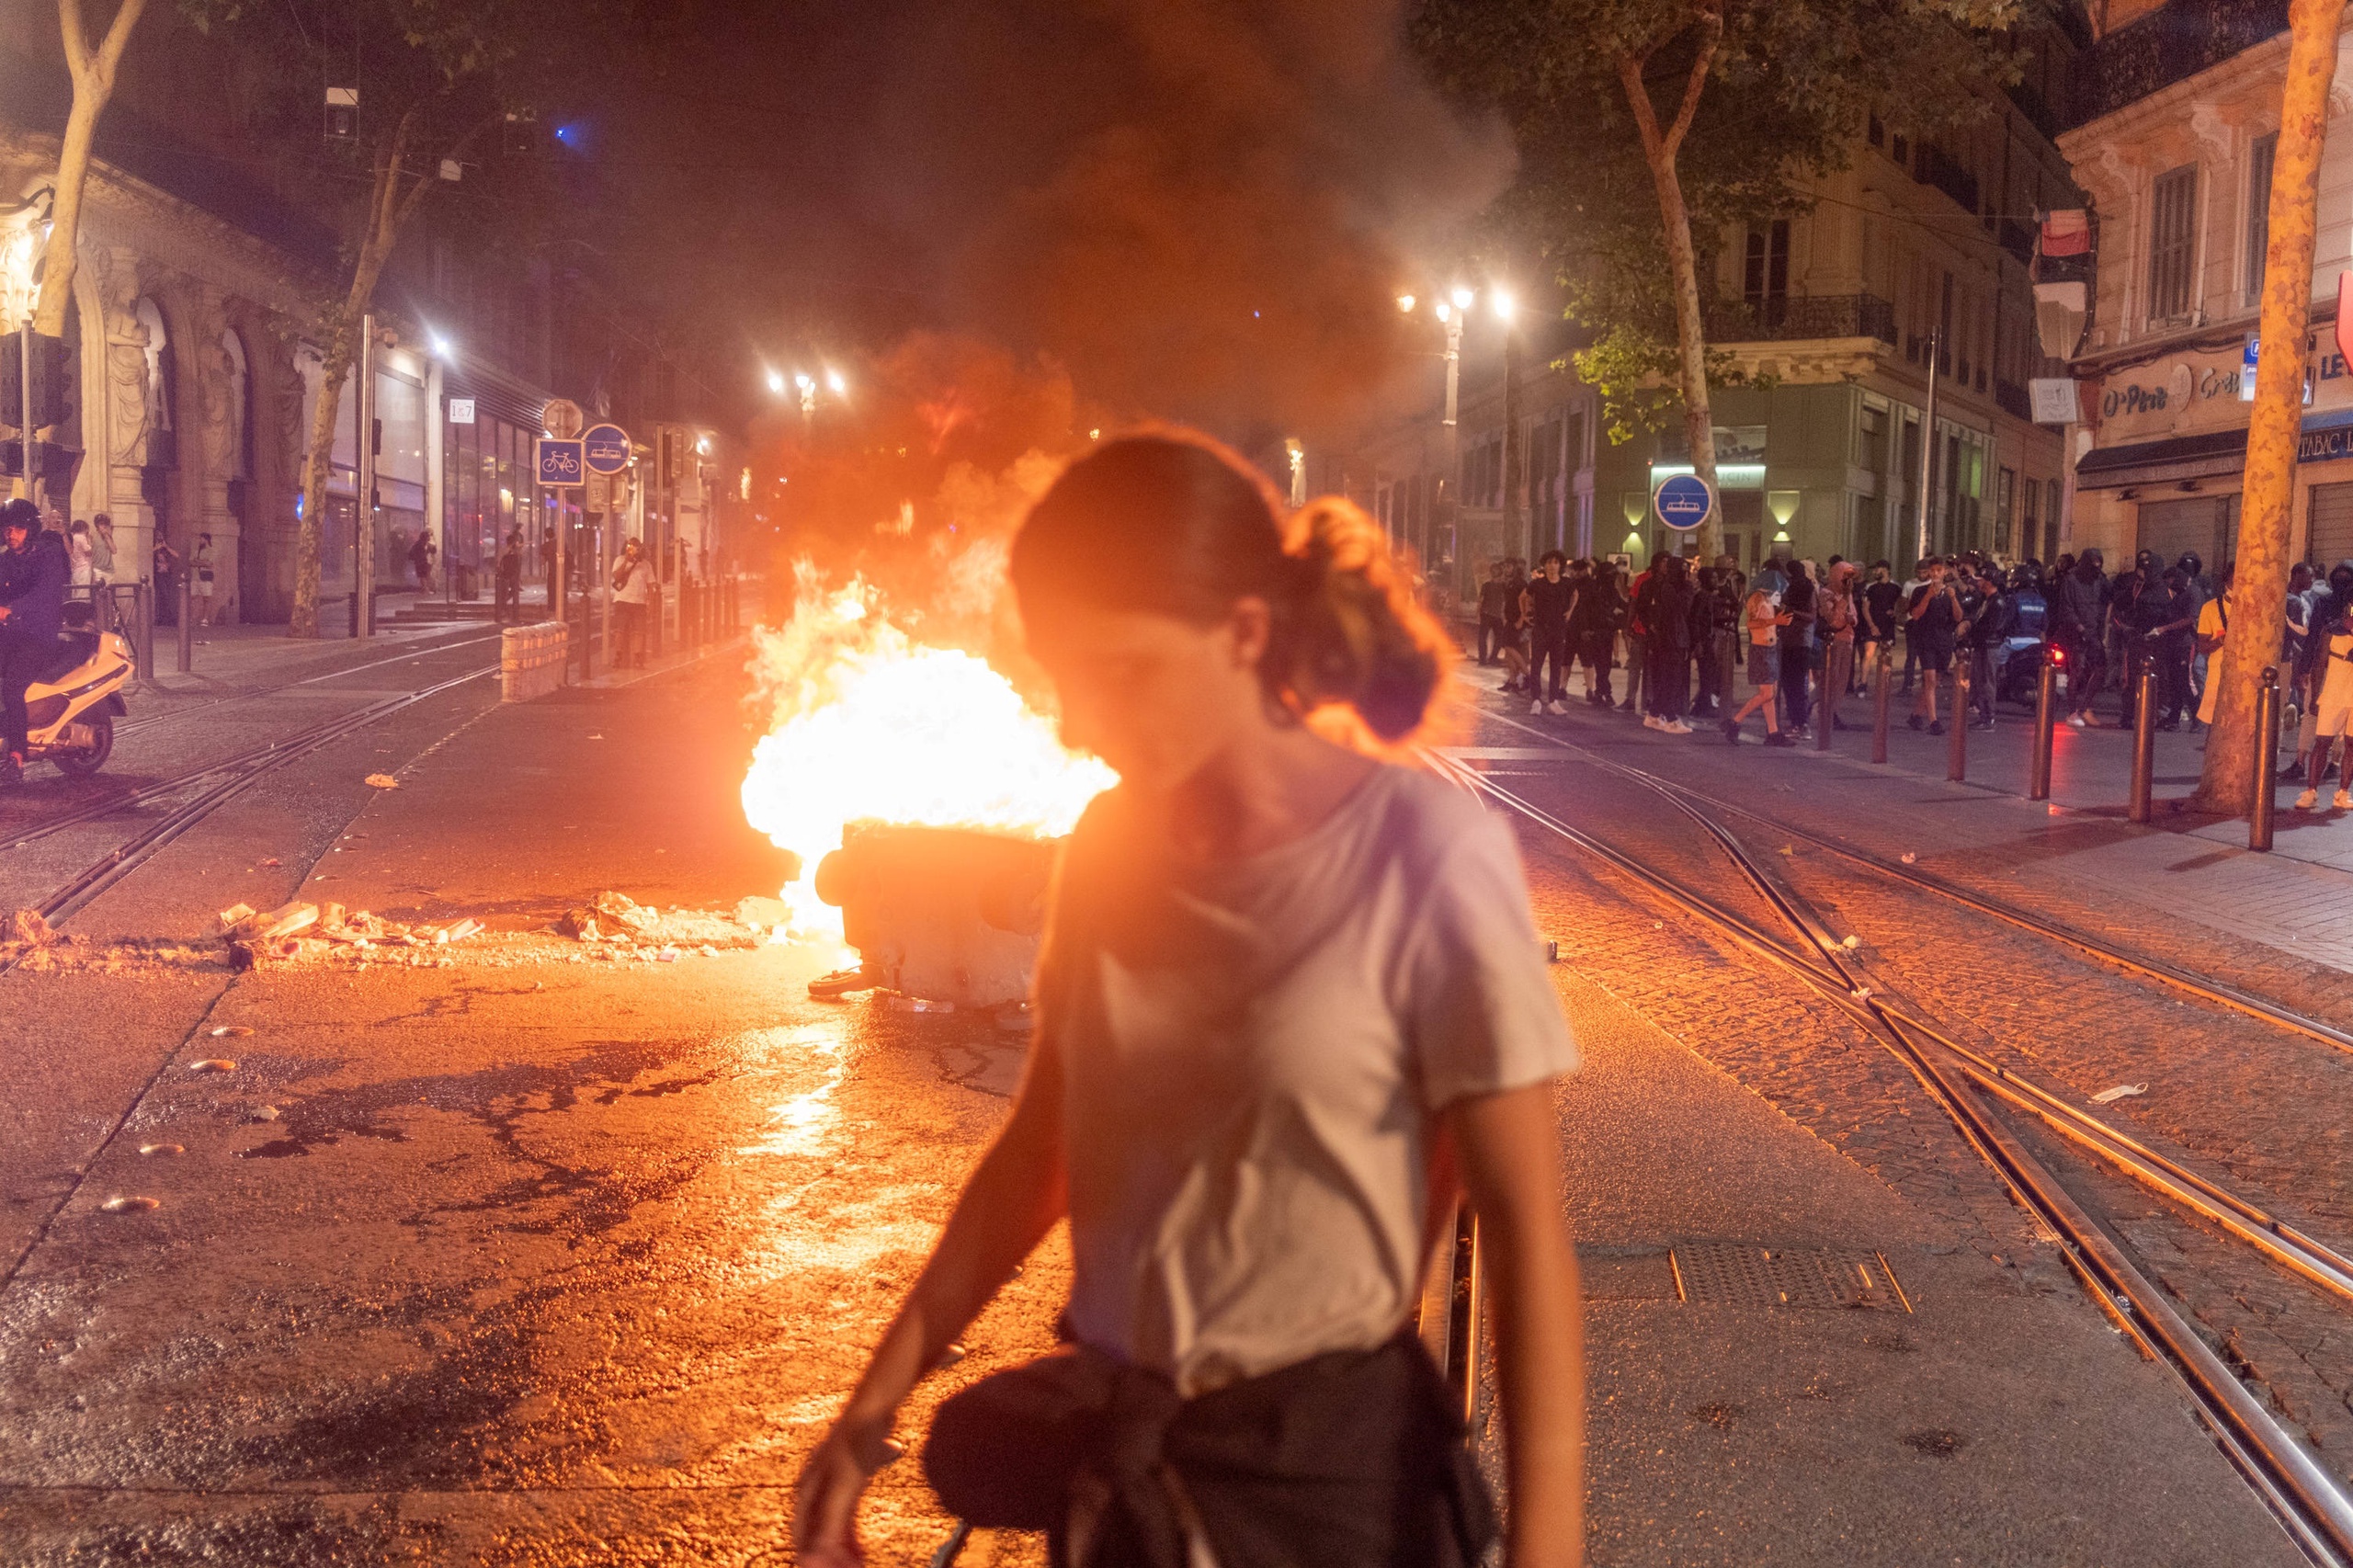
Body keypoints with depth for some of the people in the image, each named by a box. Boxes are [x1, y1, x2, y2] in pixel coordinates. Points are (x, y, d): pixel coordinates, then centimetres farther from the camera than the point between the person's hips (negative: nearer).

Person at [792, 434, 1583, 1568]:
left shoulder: (1422, 856, -17)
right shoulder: (1112, 846, -1)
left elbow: (1524, 1231, -15)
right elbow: (1036, 1150, 8)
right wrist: (874, 1405, 8)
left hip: (1323, 1473, -4)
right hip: (1111, 1456, 5)